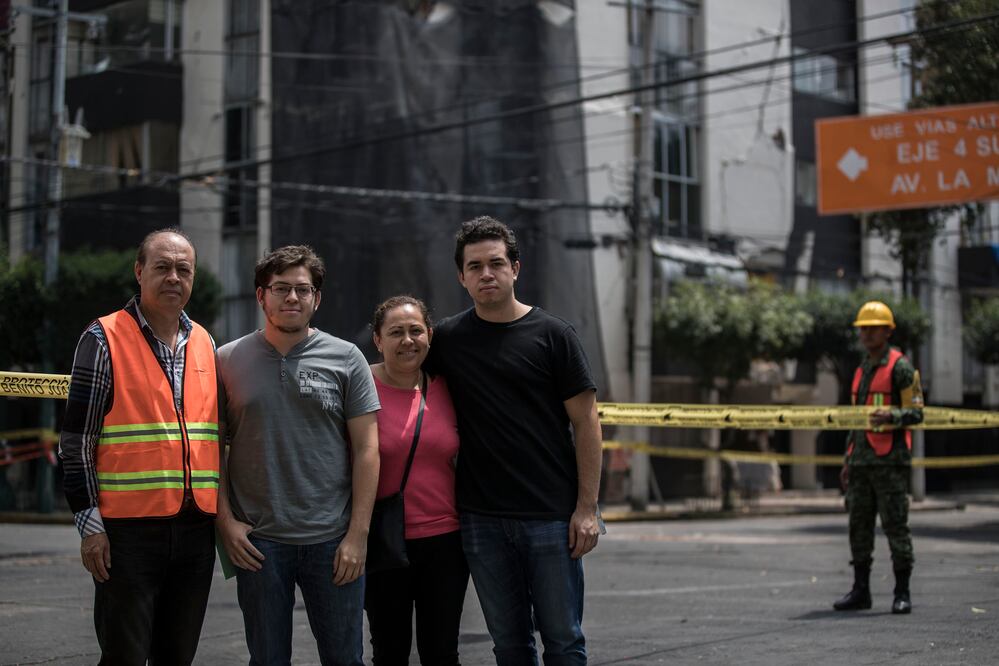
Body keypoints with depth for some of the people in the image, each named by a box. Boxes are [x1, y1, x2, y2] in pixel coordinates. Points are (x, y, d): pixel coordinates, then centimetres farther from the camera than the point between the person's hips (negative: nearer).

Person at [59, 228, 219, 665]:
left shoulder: (205, 344, 13)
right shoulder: (104, 340, -3)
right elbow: (77, 439, -5)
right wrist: (90, 523, -11)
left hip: (195, 528, 5)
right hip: (128, 529, -5)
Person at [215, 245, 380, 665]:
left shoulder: (346, 359, 3)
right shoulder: (229, 360, 5)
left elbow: (366, 449, 1)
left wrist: (357, 535, -5)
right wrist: (225, 521, -3)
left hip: (333, 540, 0)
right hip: (257, 542, 1)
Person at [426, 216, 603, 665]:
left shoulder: (551, 334, -1)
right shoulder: (447, 339, 7)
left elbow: (585, 422, -2)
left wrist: (586, 507, -8)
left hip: (552, 515, -2)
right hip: (482, 519, 3)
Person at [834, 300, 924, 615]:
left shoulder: (901, 367, -4)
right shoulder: (862, 370, 19)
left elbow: (916, 412, -8)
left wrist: (891, 416, -28)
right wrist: (848, 461, 20)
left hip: (890, 459, -7)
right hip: (861, 461, 7)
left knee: (895, 525, -5)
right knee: (859, 526, 7)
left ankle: (903, 593, 1)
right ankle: (860, 591, 12)